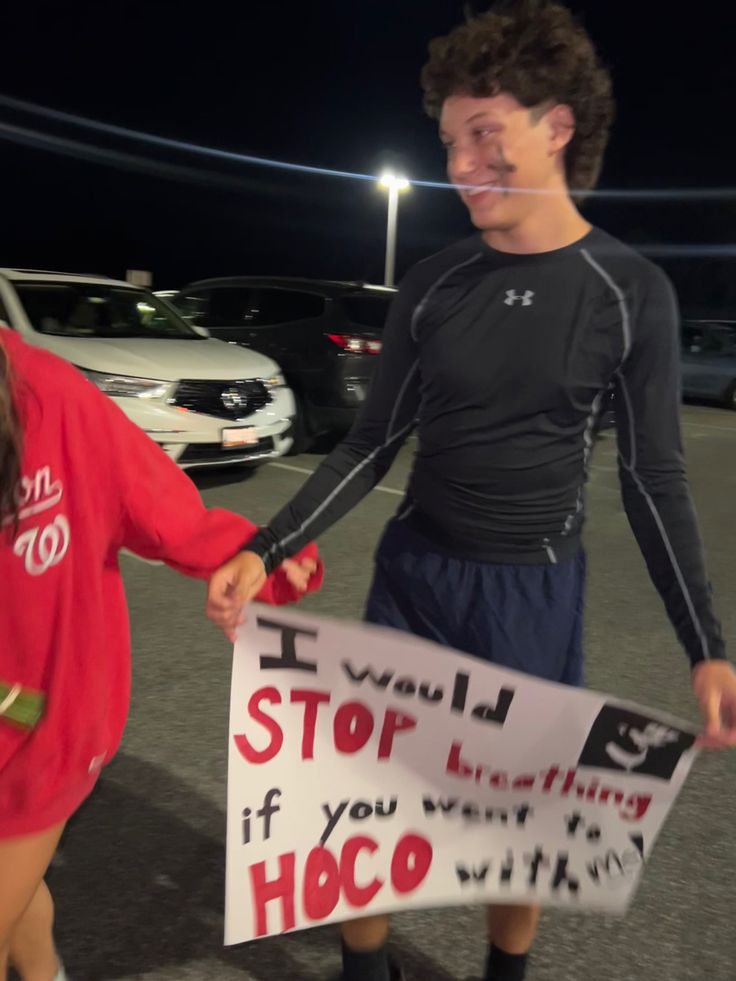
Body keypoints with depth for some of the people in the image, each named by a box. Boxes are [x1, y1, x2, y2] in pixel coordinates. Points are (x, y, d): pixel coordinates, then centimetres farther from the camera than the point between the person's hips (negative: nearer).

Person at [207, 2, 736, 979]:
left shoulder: (631, 292, -6)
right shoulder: (432, 286, -1)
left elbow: (655, 476, -3)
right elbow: (373, 445, 1)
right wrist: (266, 551, -9)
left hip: (538, 590, -1)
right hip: (414, 571, 2)